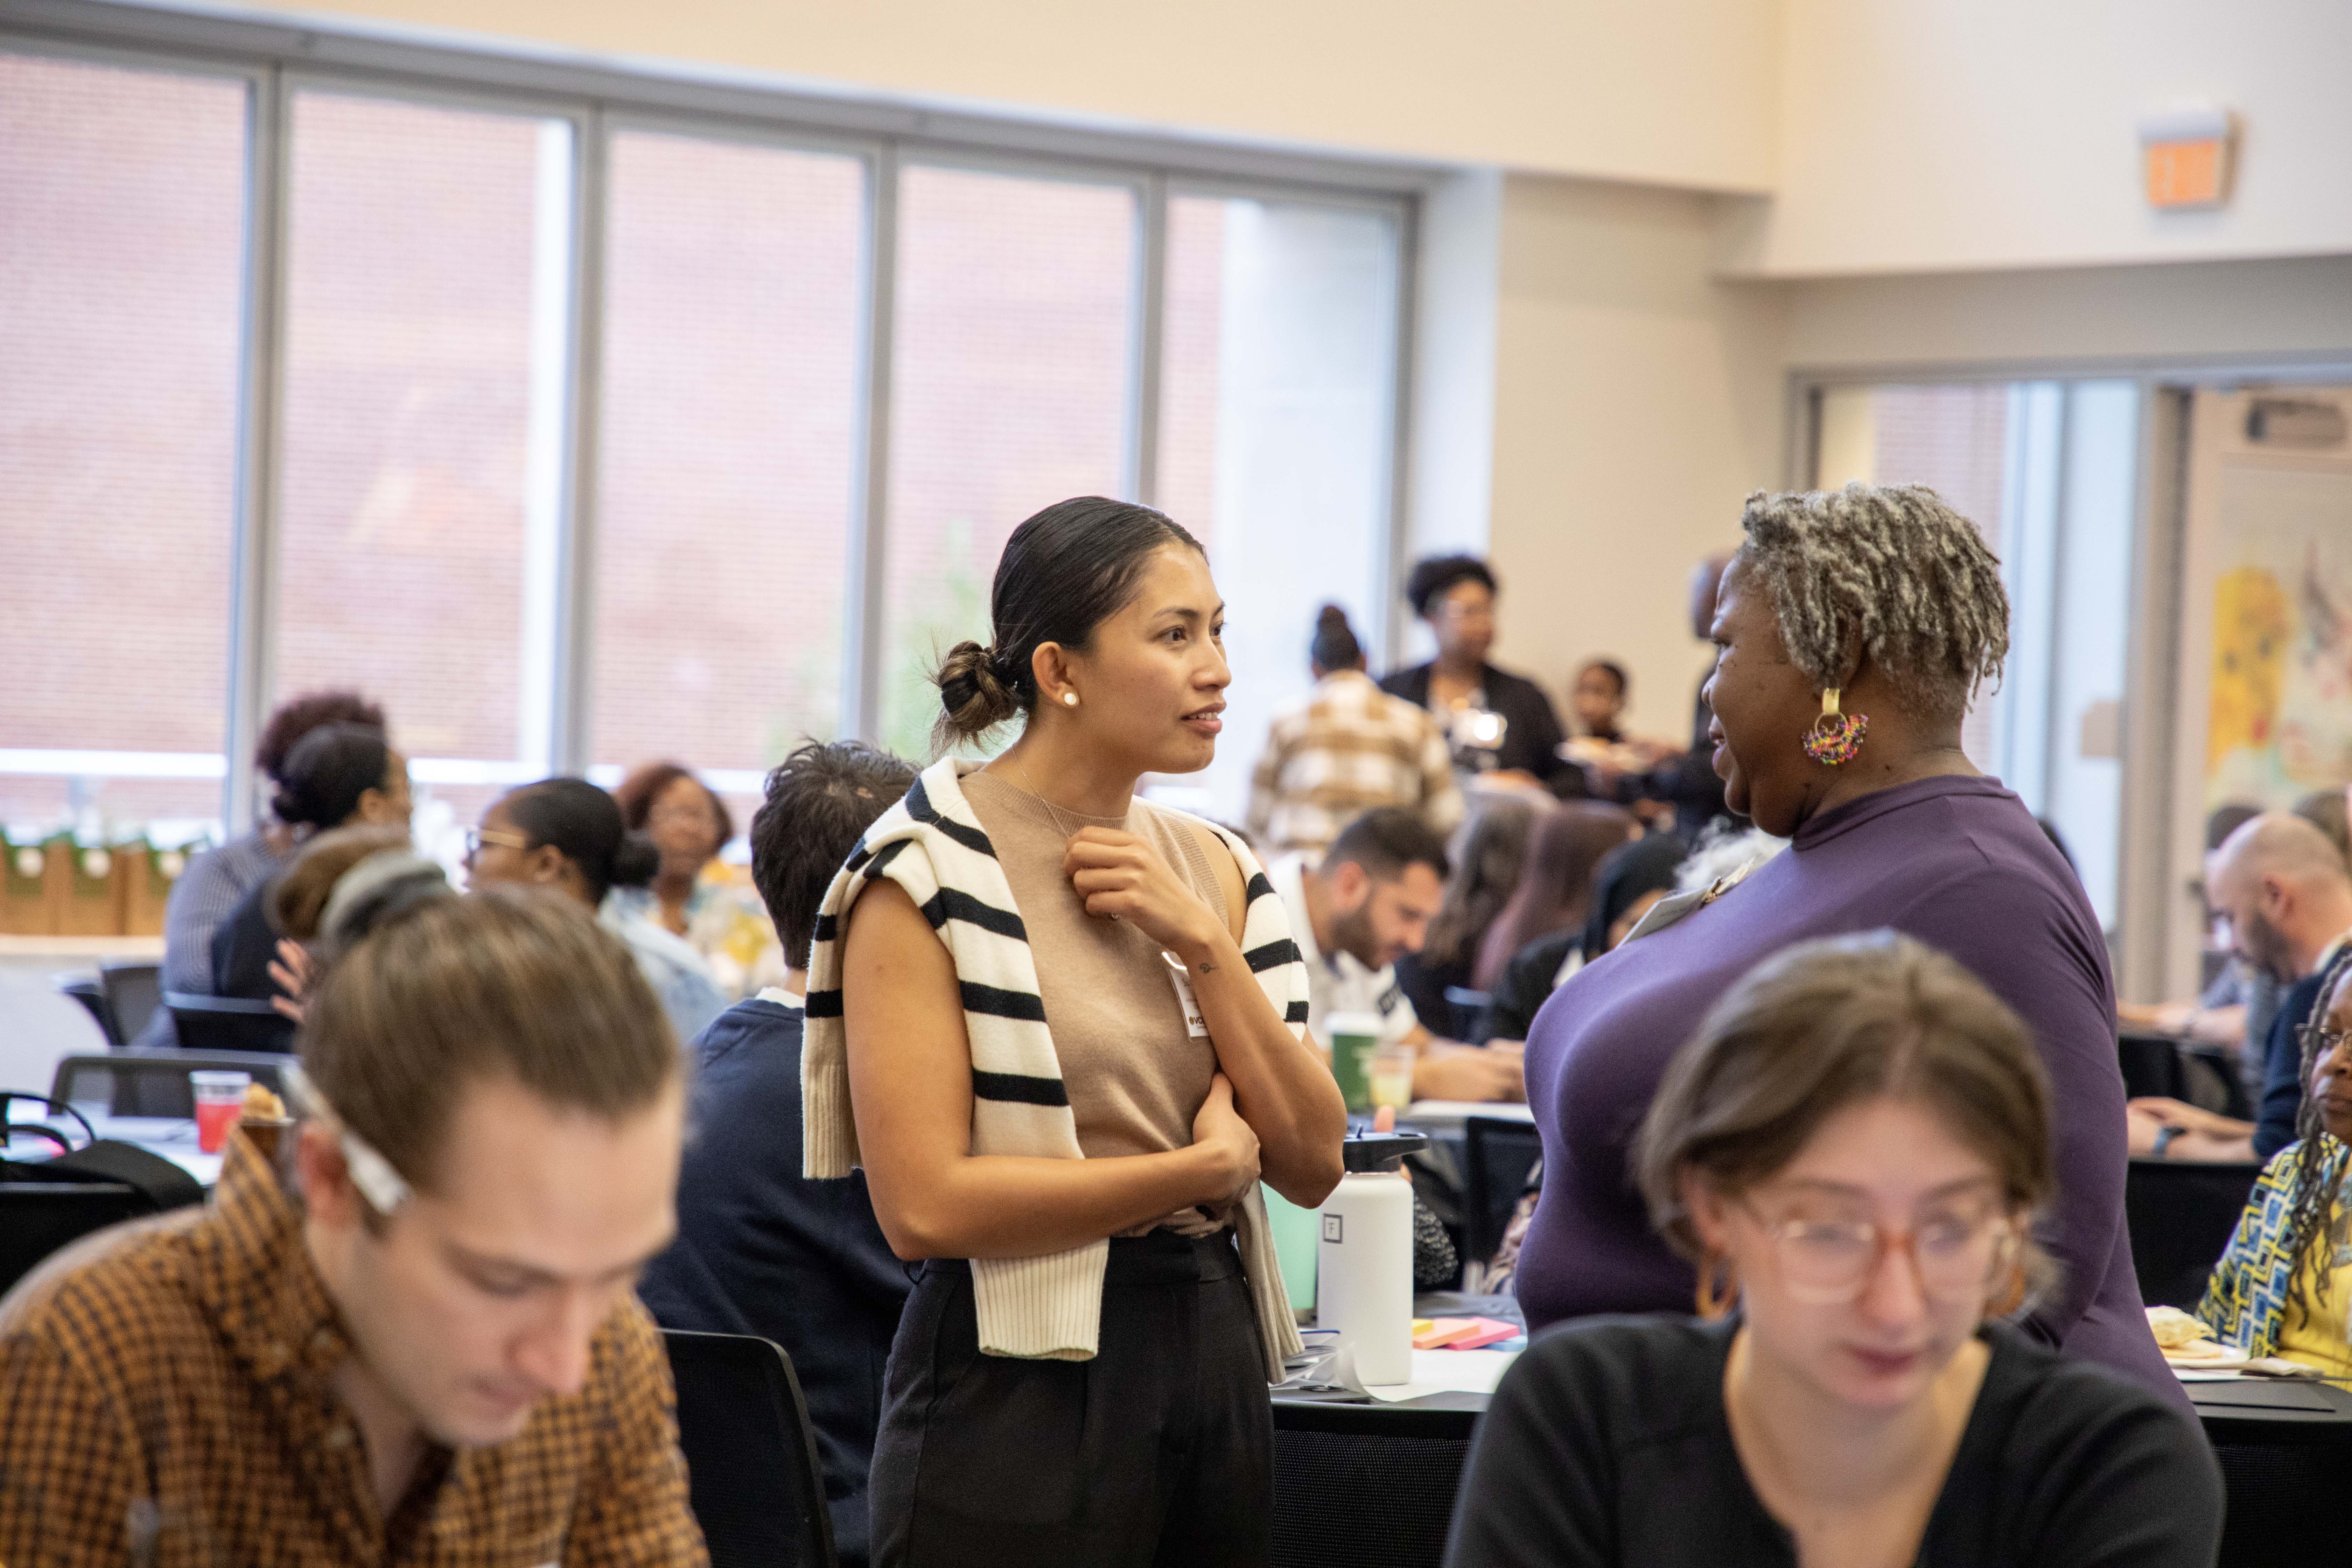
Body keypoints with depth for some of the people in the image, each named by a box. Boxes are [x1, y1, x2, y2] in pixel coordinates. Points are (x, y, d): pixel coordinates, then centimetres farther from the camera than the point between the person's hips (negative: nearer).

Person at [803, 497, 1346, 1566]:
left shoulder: (1211, 868, 10)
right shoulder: (928, 875, -9)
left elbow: (1312, 1162, 5)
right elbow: (924, 1204, -18)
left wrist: (1203, 945, -7)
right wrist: (1203, 1167, -10)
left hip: (1216, 1357, 6)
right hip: (1022, 1386, -6)